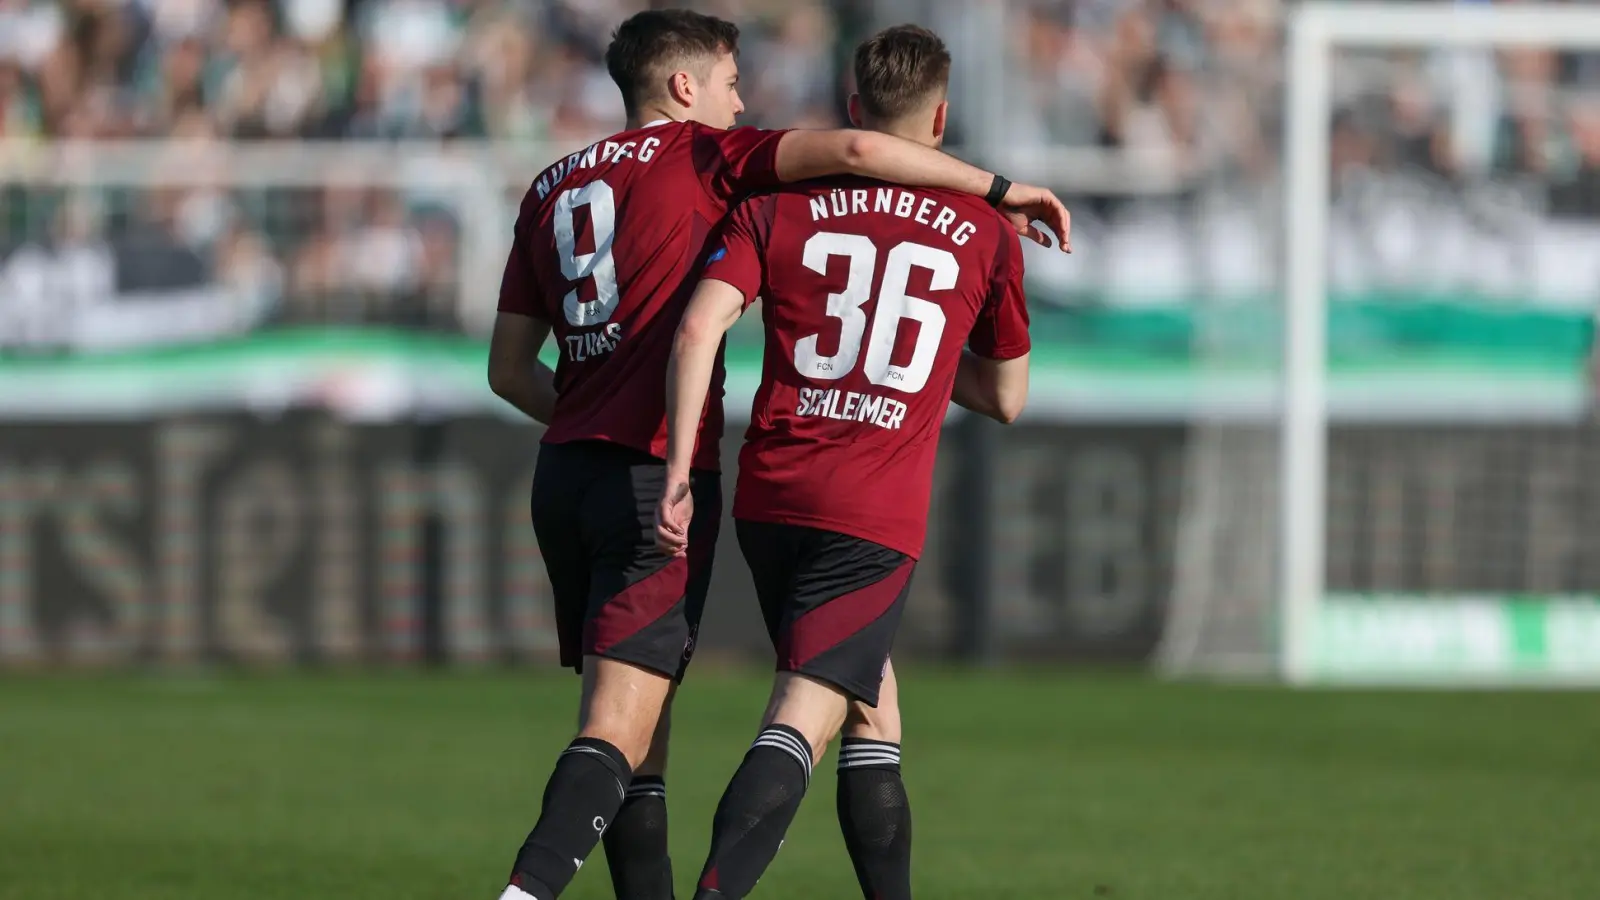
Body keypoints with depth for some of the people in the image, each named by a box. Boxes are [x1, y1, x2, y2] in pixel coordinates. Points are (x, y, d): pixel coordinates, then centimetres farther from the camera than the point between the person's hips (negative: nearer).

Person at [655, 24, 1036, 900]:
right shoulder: (986, 233, 7)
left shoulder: (776, 203, 7)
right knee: (798, 728, -12)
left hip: (770, 498, 3)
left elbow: (699, 328, -7)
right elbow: (1006, 398, 18)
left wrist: (679, 469, -8)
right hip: (879, 516, -3)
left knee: (873, 703, 21)